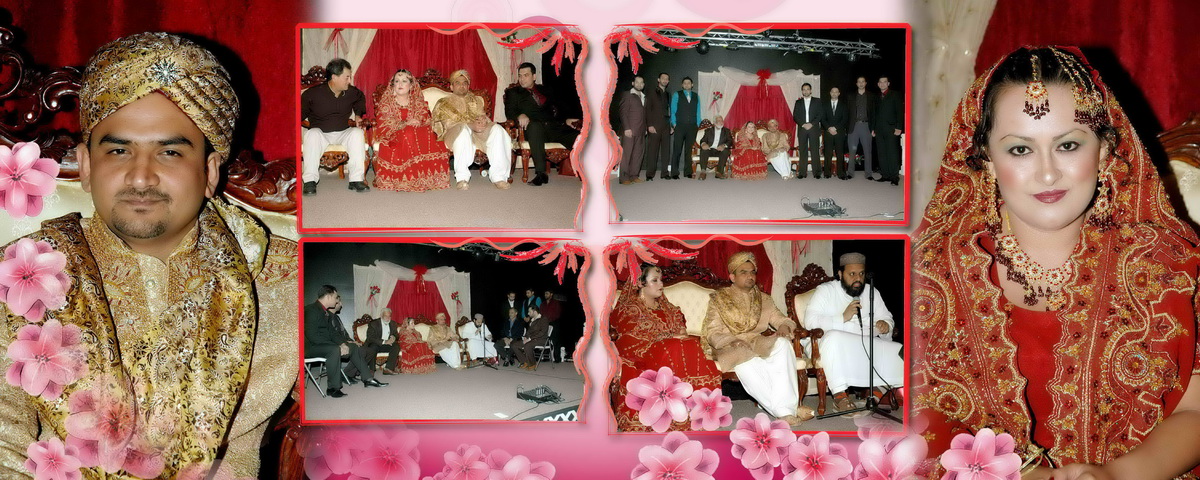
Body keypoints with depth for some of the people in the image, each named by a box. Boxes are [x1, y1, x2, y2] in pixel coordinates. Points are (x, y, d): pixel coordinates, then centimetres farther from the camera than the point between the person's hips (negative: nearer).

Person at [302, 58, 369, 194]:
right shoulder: (313, 94, -10)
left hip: (343, 133, 3)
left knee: (357, 133, -29)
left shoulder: (352, 92, 3)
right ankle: (310, 180, -35)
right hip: (321, 133, -3)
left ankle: (356, 179, -29)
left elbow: (361, 98, 28)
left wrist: (358, 115, 14)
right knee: (312, 134, -37)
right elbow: (300, 113, 0)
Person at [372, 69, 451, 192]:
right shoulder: (386, 103, 9)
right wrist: (405, 124, -16)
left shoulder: (419, 103, 17)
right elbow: (382, 128, -3)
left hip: (419, 137, 2)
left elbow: (428, 123, 9)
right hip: (394, 139, -2)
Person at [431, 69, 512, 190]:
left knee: (497, 129, -27)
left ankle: (498, 176, -37)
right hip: (454, 134, -4)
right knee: (463, 129, -41)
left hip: (478, 132, 4)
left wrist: (483, 120, -12)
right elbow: (448, 123, -1)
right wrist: (471, 125, -17)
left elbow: (484, 116, 16)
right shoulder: (444, 103, 16)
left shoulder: (476, 100, 30)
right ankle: (462, 178, -46)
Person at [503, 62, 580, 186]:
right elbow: (509, 112, 7)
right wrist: (520, 115, -16)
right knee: (534, 125, -42)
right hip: (534, 129, -3)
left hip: (553, 127, 3)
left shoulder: (545, 91, 30)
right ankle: (541, 173, -46)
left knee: (578, 137, -26)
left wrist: (565, 120, 4)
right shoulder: (513, 92, 21)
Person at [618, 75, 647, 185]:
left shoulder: (643, 97, 19)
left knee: (638, 153, 4)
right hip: (630, 130, -7)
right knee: (626, 153, -5)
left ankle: (634, 175, 10)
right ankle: (624, 178, -4)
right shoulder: (628, 96, -1)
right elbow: (623, 113, -7)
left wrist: (645, 128, 9)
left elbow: (644, 114, 19)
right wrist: (626, 128, -15)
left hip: (641, 131, 7)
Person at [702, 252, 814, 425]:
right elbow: (713, 334, 2)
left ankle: (786, 407, -40)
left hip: (761, 345, 3)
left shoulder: (763, 299, 23)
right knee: (746, 364, -39)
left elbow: (779, 318, 15)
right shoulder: (718, 299, 12)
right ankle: (785, 411, -42)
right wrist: (733, 341, -18)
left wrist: (784, 325, -10)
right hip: (732, 350, -3)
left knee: (782, 343, -31)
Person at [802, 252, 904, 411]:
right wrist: (843, 318, -19)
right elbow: (810, 321, -10)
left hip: (868, 346, 4)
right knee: (834, 337, -39)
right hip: (837, 348, -4)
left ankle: (880, 386, 2)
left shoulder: (871, 291, 18)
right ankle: (839, 393, -31)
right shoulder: (825, 290, 3)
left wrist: (886, 325, -6)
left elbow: (887, 319, 20)